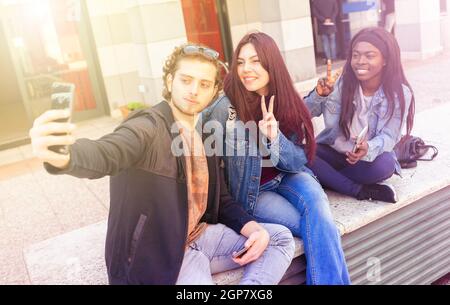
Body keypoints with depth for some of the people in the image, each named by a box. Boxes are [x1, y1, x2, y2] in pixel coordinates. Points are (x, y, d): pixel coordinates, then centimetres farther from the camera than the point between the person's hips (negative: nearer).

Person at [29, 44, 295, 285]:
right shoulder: (148, 127, -15)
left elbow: (222, 200, 11)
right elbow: (106, 154, -37)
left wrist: (253, 228, -7)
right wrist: (62, 155, -60)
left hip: (200, 237, 7)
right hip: (158, 252, -6)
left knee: (279, 237, 0)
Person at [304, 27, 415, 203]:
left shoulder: (400, 94, -12)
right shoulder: (341, 83, -10)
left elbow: (388, 136, -15)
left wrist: (368, 149, -37)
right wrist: (319, 95, -28)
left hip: (369, 157, -1)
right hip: (334, 152, 1)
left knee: (383, 165, -36)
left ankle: (327, 178, -15)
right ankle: (360, 190, -24)